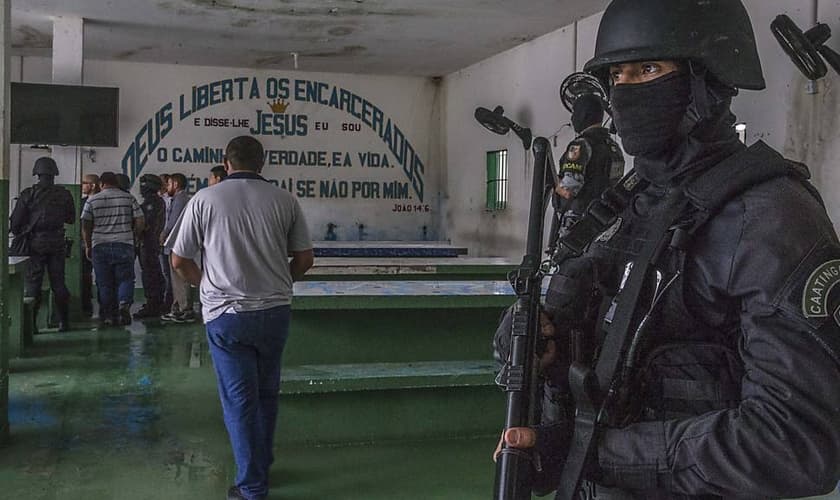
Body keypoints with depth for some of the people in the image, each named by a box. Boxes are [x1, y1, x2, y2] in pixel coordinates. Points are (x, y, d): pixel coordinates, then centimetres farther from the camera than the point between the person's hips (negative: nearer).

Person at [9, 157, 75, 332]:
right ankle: (64, 322, 11)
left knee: (32, 285, 3)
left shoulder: (28, 194, -5)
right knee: (59, 284, 9)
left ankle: (31, 323, 0)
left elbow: (15, 221, -3)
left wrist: (18, 235, 15)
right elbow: (71, 218, 12)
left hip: (35, 244, -2)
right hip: (57, 244, 2)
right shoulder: (64, 194, 1)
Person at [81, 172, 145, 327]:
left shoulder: (92, 200, 4)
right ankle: (124, 303, -22)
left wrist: (88, 246, 11)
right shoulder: (128, 198, 4)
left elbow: (85, 225, 2)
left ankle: (108, 316, 9)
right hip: (124, 245, 0)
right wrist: (134, 238, 15)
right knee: (125, 279, 4)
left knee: (104, 283, 7)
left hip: (100, 246, 1)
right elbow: (140, 222, 1)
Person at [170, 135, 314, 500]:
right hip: (275, 311, 2)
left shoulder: (204, 200, -5)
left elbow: (179, 262, 1)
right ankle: (262, 467, 32)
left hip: (226, 315, -2)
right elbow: (304, 259, 4)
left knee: (240, 401, 5)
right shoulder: (285, 201, 0)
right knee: (267, 395, 18)